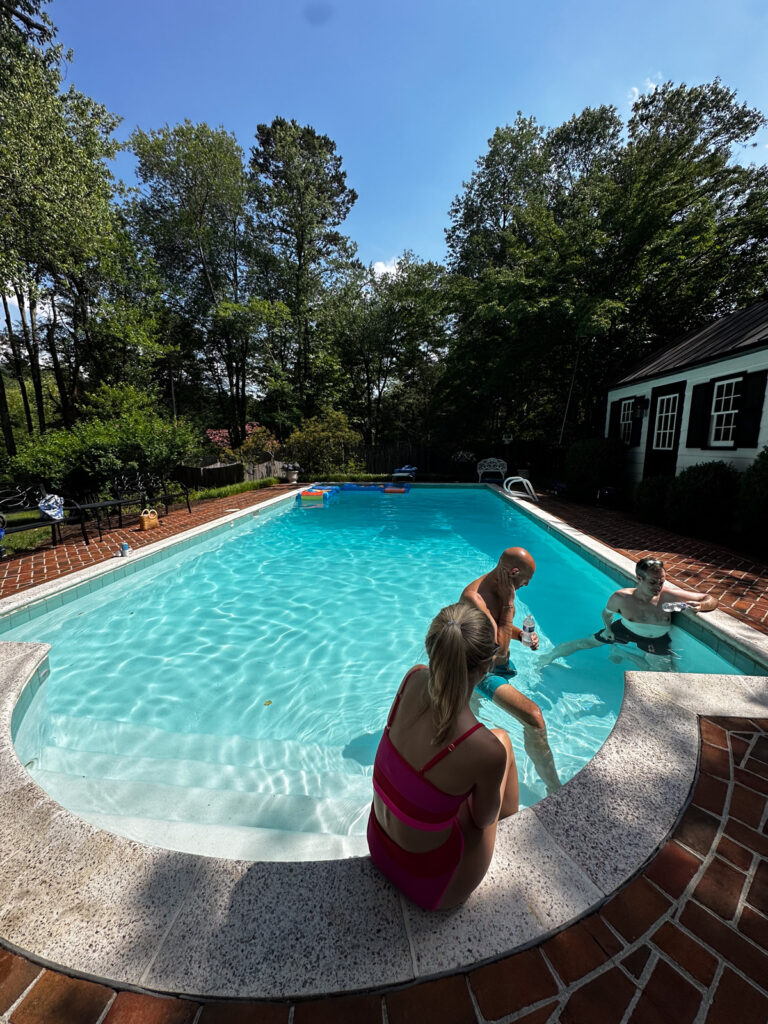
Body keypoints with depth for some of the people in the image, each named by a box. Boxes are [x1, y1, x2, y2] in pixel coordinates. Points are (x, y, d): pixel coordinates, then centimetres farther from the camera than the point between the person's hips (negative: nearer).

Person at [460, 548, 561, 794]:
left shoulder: (499, 588, -5)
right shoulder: (474, 598, -34)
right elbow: (499, 648, -36)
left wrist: (522, 635, -6)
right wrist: (509, 602, -33)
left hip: (499, 665, 10)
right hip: (484, 672, -9)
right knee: (534, 718, -23)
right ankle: (555, 790, -9)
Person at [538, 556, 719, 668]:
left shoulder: (669, 595, -29)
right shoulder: (621, 597, -26)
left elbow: (711, 599, -20)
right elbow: (607, 613, -3)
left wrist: (700, 606, -42)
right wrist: (607, 628, -17)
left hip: (657, 640, 1)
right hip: (625, 630, -1)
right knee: (583, 643, -3)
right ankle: (547, 658, 17)